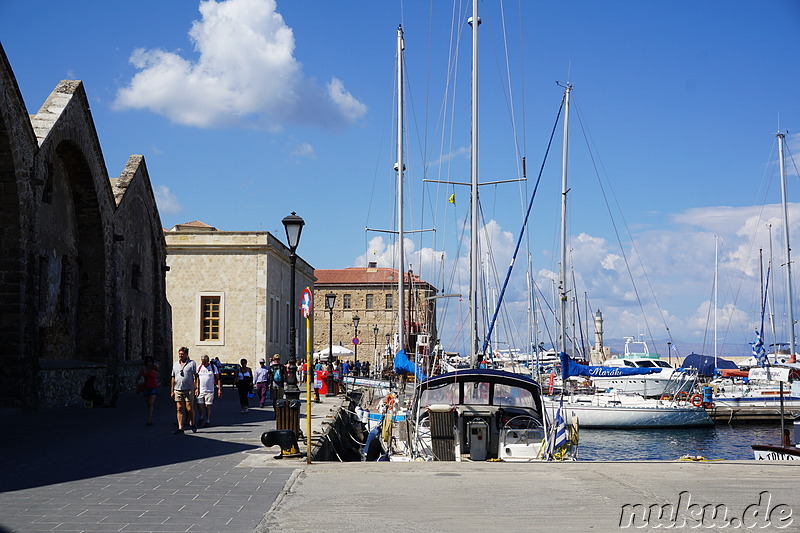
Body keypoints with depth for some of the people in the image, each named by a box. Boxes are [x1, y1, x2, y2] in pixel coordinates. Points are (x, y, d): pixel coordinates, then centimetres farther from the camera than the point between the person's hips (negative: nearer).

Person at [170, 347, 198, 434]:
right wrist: (172, 391, 13)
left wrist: (197, 388, -9)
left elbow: (196, 377, 0)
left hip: (188, 390, -3)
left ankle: (192, 424, 21)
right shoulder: (175, 364, 14)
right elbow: (173, 378, 17)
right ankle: (180, 428, 2)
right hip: (178, 390, 4)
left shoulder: (192, 363, 2)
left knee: (189, 408, -2)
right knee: (180, 409, 2)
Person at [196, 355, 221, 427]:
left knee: (208, 406, -1)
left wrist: (219, 389, -7)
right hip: (200, 390, 3)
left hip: (210, 390, -3)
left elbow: (218, 378, 0)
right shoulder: (199, 367, 7)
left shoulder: (213, 367, -1)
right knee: (199, 405, 0)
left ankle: (208, 421, 12)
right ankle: (201, 417, 26)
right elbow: (196, 378, 13)